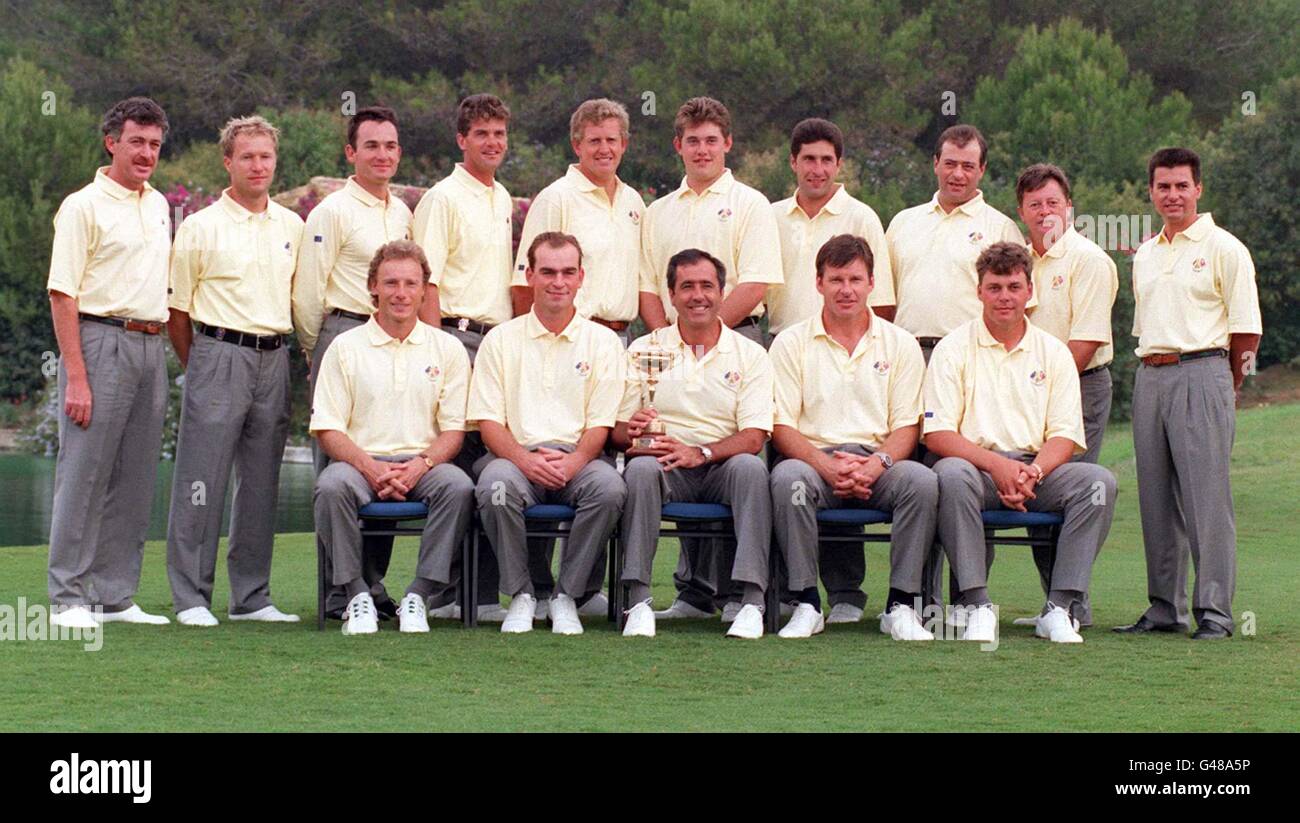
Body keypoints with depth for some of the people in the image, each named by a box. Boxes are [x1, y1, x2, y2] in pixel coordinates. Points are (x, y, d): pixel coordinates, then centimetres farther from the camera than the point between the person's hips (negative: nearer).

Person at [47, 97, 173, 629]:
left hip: (150, 347, 7)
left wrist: (173, 356, 16)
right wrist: (76, 378, -17)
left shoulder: (158, 205, 17)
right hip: (101, 341, -7)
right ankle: (69, 599, 0)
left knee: (134, 480, 8)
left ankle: (116, 596, 14)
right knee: (84, 474, -5)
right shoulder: (83, 207, -6)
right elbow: (62, 294, -11)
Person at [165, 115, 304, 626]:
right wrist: (200, 368, 3)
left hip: (275, 359, 5)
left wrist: (293, 351, 13)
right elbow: (177, 309, 1)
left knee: (261, 483, 9)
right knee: (202, 482, -6)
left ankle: (252, 596, 15)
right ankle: (190, 597, -1)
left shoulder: (292, 227, 12)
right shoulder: (200, 228, -2)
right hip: (220, 356, -5)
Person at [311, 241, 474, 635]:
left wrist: (420, 465, -14)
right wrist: (372, 468, -16)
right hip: (361, 459, -1)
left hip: (423, 463, 1)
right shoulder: (345, 347, 9)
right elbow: (328, 429, 3)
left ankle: (418, 595, -23)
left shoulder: (447, 348, 12)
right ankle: (357, 595, -22)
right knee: (331, 487, -34)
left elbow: (454, 429, 7)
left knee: (458, 486, -32)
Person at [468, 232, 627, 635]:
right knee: (495, 486, -35)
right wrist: (525, 459, -16)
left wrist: (574, 461, -17)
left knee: (609, 487, -33)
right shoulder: (501, 340, 11)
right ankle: (520, 595, -15)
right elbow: (488, 421, 4)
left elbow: (601, 422, 5)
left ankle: (567, 595, -17)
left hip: (579, 455, 0)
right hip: (516, 454, 0)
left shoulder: (602, 341, 12)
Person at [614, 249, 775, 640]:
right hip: (667, 473, 0)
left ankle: (752, 600, -35)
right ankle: (639, 600, -33)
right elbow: (618, 429, 5)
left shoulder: (749, 355, 9)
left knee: (750, 466, -33)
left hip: (722, 467, 0)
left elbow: (754, 437, -3)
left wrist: (699, 453, -20)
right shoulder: (644, 350, 11)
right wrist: (633, 433, -21)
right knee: (641, 468, -33)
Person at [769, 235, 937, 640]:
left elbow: (907, 426, 7)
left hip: (877, 460, 1)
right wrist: (827, 466, -16)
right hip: (814, 457, -1)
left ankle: (902, 605, -23)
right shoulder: (791, 343, 9)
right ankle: (807, 603, -27)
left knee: (922, 480, -31)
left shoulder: (900, 344, 13)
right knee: (787, 477, -35)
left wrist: (877, 464, -15)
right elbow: (782, 428, 2)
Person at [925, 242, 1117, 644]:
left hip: (1037, 468, 3)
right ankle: (977, 605, -31)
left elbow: (1064, 436, 6)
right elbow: (937, 435, -4)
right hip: (977, 466, -3)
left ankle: (1059, 607, -23)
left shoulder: (1053, 353, 13)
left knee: (1098, 481, -26)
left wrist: (1033, 472, -16)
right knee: (951, 474, -37)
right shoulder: (954, 348, 5)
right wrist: (997, 465, -19)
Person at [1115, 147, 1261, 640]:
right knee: (1156, 500, 7)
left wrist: (1227, 387, -2)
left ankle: (1214, 611, -8)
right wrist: (1151, 368, 16)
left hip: (1201, 373, -7)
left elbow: (1246, 327, -3)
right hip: (1149, 378, 7)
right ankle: (1165, 608, 12)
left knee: (1206, 493, -9)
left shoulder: (1223, 249, -1)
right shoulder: (1145, 255, 18)